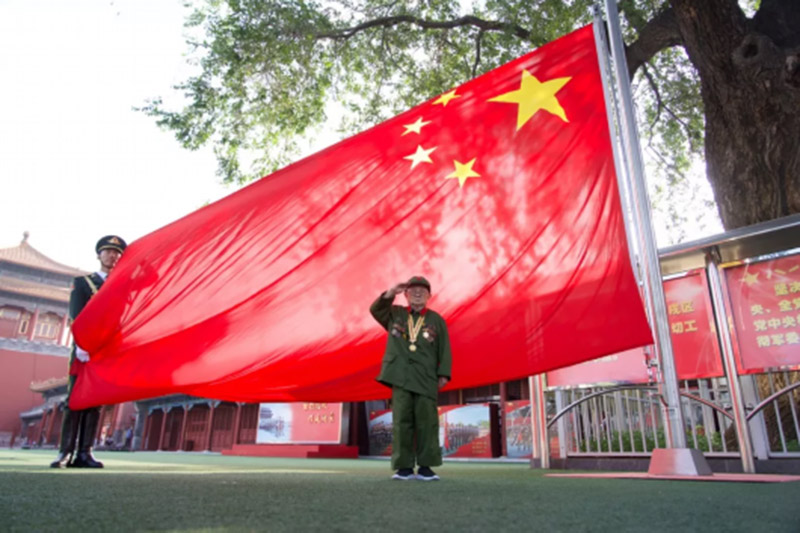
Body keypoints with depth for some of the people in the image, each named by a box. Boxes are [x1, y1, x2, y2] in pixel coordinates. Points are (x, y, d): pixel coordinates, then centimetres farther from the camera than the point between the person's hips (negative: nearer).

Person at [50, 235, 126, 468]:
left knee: (95, 402, 1)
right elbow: (77, 314, -3)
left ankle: (84, 453, 3)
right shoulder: (82, 282, 12)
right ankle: (65, 452, -1)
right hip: (84, 348, -2)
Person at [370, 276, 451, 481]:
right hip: (401, 377, 1)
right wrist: (391, 292, -9)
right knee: (401, 421, -2)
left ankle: (425, 466, 4)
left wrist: (443, 374, -1)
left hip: (426, 378, 0)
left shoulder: (437, 320, 12)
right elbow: (375, 309, 4)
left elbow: (444, 349, 8)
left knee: (427, 422, -3)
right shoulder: (395, 314, 17)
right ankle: (404, 466, 3)